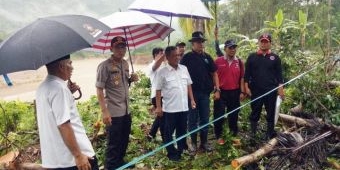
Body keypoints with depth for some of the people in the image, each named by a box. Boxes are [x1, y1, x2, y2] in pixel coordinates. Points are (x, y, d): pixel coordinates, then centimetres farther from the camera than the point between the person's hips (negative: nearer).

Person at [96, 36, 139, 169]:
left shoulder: (125, 64, 8)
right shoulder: (104, 66, -14)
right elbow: (99, 90, -15)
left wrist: (131, 79, -2)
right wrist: (104, 111, -21)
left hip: (126, 111, 7)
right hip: (113, 112, -7)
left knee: (124, 140, 20)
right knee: (113, 144, 6)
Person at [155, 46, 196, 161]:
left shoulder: (184, 69, 5)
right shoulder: (162, 72, -9)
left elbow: (188, 85, 12)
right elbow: (158, 90, -7)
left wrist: (192, 100, 8)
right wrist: (158, 107, -8)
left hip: (183, 107, 4)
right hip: (170, 108, -4)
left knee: (182, 130, 16)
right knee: (169, 132, 9)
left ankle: (181, 150, 34)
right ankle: (171, 153, 24)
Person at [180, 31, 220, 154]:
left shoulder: (207, 57, 7)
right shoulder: (187, 57, -4)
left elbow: (214, 74, 10)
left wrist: (217, 90, 3)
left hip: (205, 93, 3)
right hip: (192, 93, -3)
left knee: (205, 119, 11)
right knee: (193, 120, 6)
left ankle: (204, 143, 24)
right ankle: (193, 143, 19)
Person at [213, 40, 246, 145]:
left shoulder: (239, 62, 4)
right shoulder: (218, 61, -4)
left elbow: (242, 78, 7)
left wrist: (242, 92, 2)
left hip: (235, 93, 3)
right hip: (221, 92, -2)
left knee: (233, 115, 12)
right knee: (219, 115, 3)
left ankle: (234, 135, 26)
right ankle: (218, 136, 16)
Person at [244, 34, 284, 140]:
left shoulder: (275, 57, 6)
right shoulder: (252, 57, 5)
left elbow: (279, 74, 5)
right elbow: (247, 73, 4)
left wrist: (280, 87, -3)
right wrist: (246, 86, -4)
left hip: (271, 90, 1)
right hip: (256, 90, 0)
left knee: (271, 113, 8)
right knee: (255, 113, 6)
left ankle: (270, 134, 20)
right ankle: (253, 134, 17)